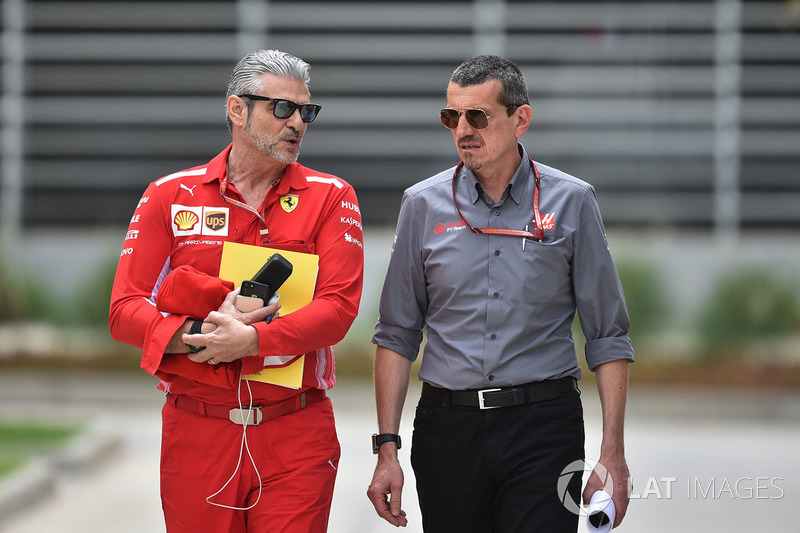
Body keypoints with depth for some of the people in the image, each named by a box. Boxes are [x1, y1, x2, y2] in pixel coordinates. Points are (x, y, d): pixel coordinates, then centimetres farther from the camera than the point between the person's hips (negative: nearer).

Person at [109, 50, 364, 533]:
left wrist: (252, 339, -19)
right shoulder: (170, 197, 6)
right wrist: (200, 335, -17)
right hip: (195, 433, 1)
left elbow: (339, 308, -7)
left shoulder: (330, 198, 5)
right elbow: (126, 311, 0)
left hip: (297, 438, -1)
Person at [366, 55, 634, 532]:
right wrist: (387, 448, 1)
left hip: (543, 426, -2)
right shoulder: (424, 205, 6)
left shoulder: (571, 202, 2)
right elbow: (397, 335, 9)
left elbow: (609, 337, 3)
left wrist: (613, 454, -4)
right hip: (448, 428, 2)